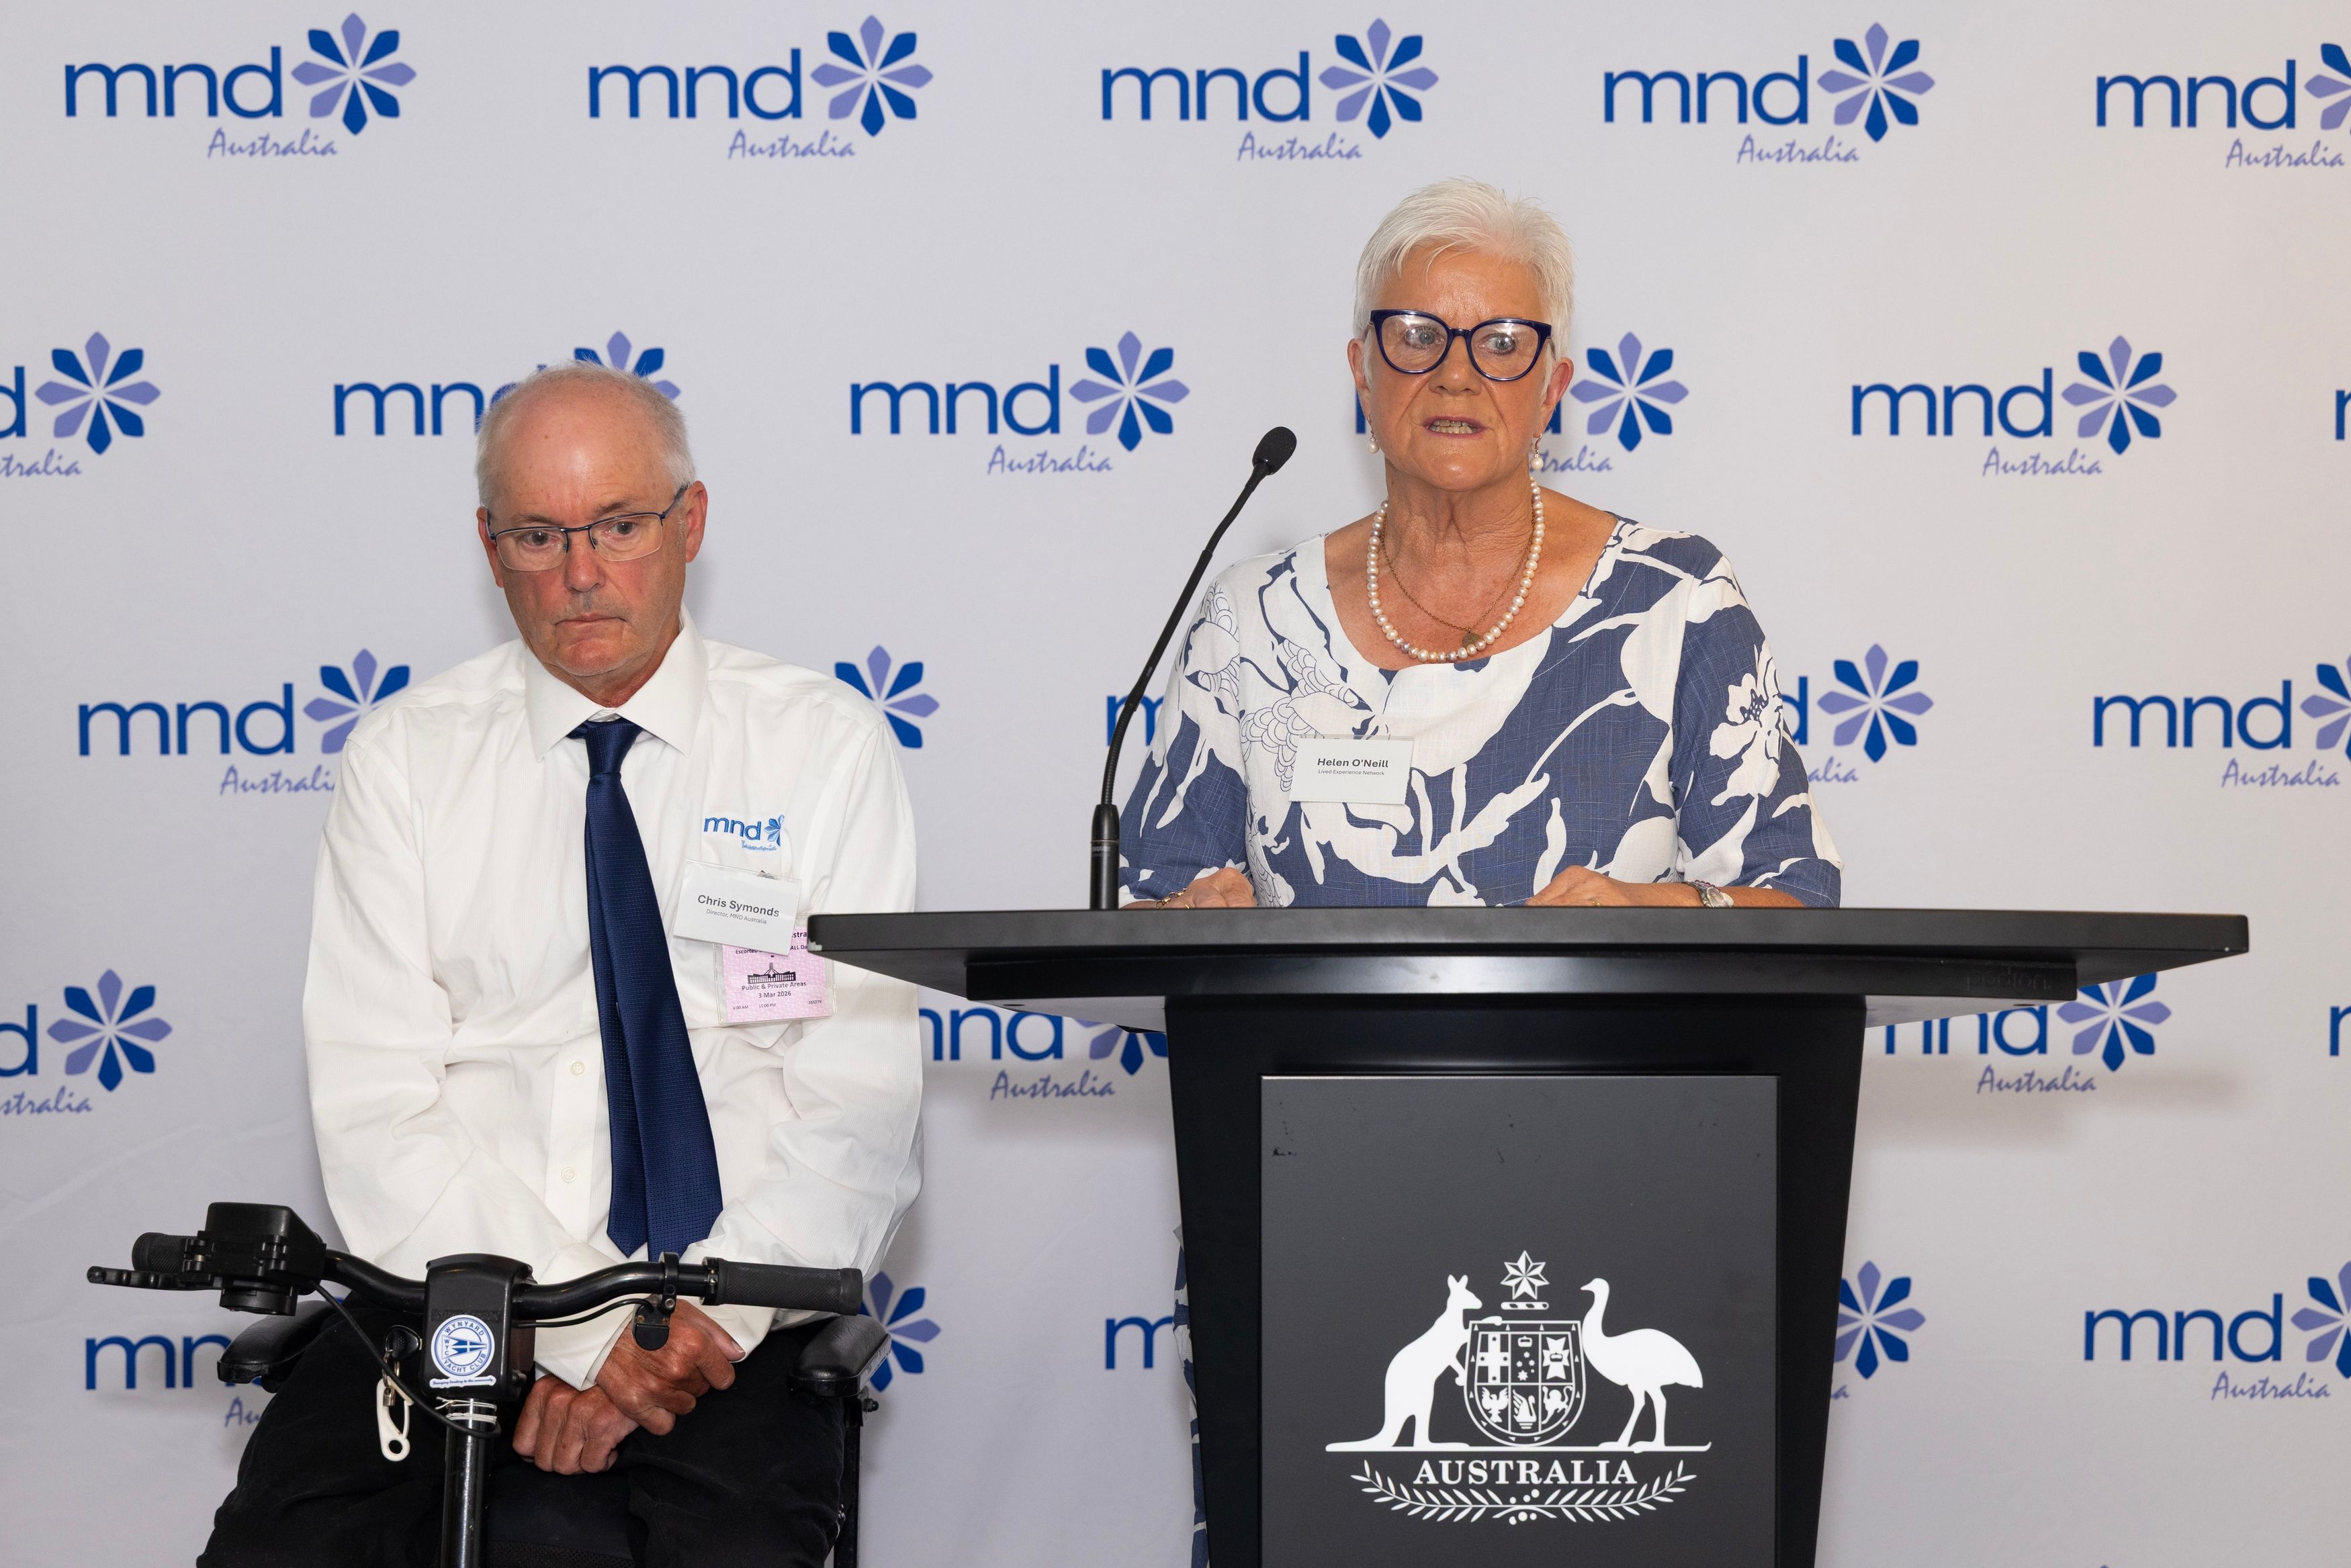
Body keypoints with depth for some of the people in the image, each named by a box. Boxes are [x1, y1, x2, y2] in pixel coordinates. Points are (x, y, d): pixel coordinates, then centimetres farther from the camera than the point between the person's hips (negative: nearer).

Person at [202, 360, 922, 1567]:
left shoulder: (823, 743, 7)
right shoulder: (404, 759, 9)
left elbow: (863, 1104, 0)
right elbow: (376, 1106, -1)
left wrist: (703, 1319, -16)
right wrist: (578, 1328, -15)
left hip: (728, 1311, -1)